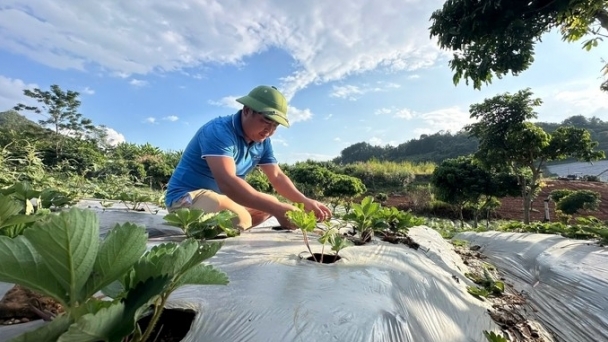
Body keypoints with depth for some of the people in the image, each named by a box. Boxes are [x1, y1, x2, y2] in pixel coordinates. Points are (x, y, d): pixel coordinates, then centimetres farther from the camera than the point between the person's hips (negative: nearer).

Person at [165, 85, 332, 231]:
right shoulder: (219, 131, -25)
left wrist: (305, 201, -15)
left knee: (272, 204, 9)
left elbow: (277, 177, 2)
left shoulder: (263, 141, 0)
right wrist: (277, 209, -44)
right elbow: (227, 182, -38)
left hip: (223, 196, 9)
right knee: (240, 218, -35)